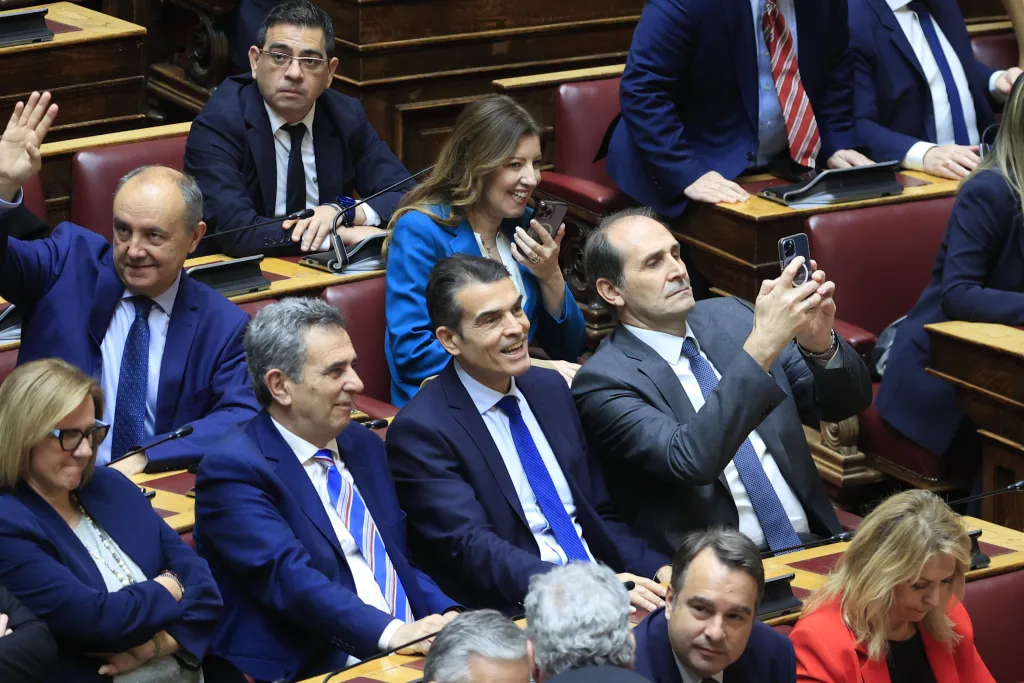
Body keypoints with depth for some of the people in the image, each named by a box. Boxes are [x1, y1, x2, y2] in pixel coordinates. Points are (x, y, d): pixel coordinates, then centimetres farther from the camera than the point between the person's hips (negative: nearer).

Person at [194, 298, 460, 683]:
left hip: (411, 652, 7)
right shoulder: (232, 468, -6)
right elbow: (287, 577, -18)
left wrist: (444, 615, -2)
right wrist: (390, 633, -29)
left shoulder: (363, 445, 18)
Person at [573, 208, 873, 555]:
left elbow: (847, 402, 9)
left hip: (812, 541, 5)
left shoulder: (731, 317, 11)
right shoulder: (604, 381, -6)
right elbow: (689, 460, -23)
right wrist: (761, 347, -27)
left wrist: (819, 343, -13)